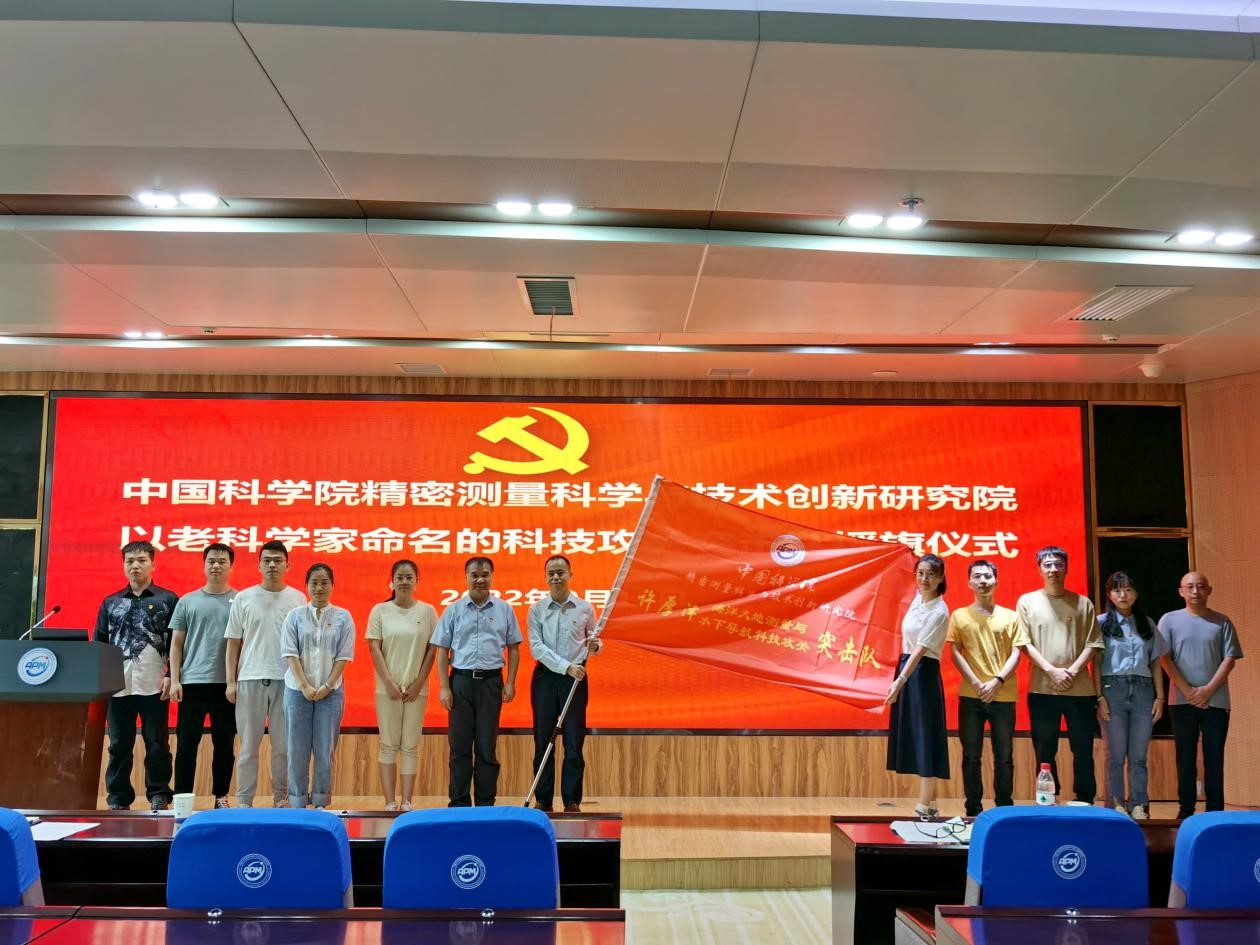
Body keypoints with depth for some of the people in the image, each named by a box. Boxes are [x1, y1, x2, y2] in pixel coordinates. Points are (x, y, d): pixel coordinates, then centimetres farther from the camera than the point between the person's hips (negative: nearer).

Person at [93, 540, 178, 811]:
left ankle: (159, 796, 11)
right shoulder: (110, 602, 14)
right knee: (119, 743, 7)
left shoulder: (168, 600, 5)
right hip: (117, 685, 3)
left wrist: (171, 675, -8)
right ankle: (117, 798, 17)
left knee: (156, 743, 3)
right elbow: (98, 644, 14)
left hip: (154, 685, -3)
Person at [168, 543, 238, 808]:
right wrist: (175, 680, -2)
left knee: (224, 744, 7)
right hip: (193, 682, 1)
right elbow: (176, 644, 7)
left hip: (228, 684, 0)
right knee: (186, 743, 2)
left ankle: (221, 796, 18)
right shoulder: (187, 602, 7)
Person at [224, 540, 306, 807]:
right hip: (250, 679, 0)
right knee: (249, 745, 5)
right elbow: (233, 642, 6)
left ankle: (281, 798, 18)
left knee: (284, 745, 6)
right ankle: (244, 800, 14)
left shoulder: (298, 599, 5)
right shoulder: (243, 598, 5)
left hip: (287, 680, 0)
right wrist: (231, 681, 1)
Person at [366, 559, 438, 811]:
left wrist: (419, 683, -5)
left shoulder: (427, 611, 2)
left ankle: (407, 802, 8)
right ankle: (390, 803, 6)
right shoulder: (380, 610, 1)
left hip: (417, 688, 1)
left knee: (410, 746, 4)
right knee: (389, 745, 2)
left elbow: (432, 649, 2)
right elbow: (375, 648, -2)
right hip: (388, 687, -1)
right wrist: (389, 683, -10)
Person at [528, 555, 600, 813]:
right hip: (545, 678, 0)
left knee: (574, 743, 1)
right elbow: (536, 647, -8)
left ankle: (572, 801, 10)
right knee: (543, 741, 5)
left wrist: (595, 646, -12)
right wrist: (566, 666, -19)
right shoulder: (536, 609, 1)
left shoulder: (585, 608, 3)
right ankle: (543, 801, 14)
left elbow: (594, 643, 13)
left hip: (576, 679, 0)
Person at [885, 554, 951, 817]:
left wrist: (900, 681, -29)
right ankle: (928, 803, 19)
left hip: (923, 672, -9)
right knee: (911, 735, 11)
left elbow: (921, 649, -23)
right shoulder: (917, 599, 8)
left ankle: (924, 808, 1)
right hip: (906, 667, 9)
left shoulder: (939, 611, -16)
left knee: (925, 736, -4)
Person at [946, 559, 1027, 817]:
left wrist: (997, 681, -11)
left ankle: (1005, 808, 14)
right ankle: (973, 809, 9)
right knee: (971, 756, 3)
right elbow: (954, 652, 1)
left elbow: (1016, 653, 3)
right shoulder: (959, 616, 6)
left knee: (1004, 757, 4)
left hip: (1004, 696, 0)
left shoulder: (1010, 616, 8)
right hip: (970, 696, 0)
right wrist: (976, 684, -10)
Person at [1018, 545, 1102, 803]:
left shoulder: (1083, 603, 8)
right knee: (1045, 752, 5)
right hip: (1042, 690, -1)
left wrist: (1072, 671, -11)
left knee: (1083, 750, 5)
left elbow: (1093, 644, 3)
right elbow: (1024, 644, -1)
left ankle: (1085, 803, 16)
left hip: (1081, 689, 1)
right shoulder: (1027, 601, 5)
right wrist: (1052, 671, -12)